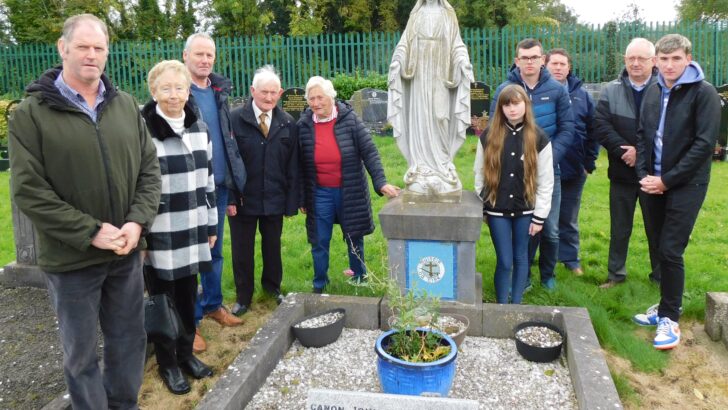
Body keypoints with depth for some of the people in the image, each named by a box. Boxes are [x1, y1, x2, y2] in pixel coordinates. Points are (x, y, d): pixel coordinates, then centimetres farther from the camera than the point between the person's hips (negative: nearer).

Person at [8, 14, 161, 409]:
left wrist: (138, 222, -10)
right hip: (71, 258, -4)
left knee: (130, 340, 17)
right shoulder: (31, 113, -8)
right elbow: (28, 190, -12)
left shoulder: (126, 106, 4)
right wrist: (90, 233, -18)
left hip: (126, 252, 4)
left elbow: (149, 168, 5)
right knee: (81, 351, 11)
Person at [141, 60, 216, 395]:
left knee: (188, 298, 17)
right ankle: (167, 364, 28)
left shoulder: (199, 127, 6)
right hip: (159, 236, -5)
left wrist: (211, 225, 13)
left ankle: (186, 353, 35)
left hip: (193, 232, 5)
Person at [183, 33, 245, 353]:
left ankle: (212, 304, 33)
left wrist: (234, 181, 15)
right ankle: (190, 320, 14)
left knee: (215, 250, 17)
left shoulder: (219, 90, 11)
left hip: (219, 185, 6)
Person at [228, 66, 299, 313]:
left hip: (274, 200, 3)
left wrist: (291, 202, 1)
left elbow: (293, 166, 3)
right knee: (242, 250, 10)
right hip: (243, 199, -2)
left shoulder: (288, 124, 1)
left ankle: (272, 286, 40)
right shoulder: (235, 119, -9)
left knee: (272, 246, 18)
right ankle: (243, 297, 27)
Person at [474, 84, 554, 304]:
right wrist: (480, 207, 5)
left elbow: (546, 180, -2)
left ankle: (516, 306, 26)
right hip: (497, 210, 0)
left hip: (525, 209, 1)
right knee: (504, 261, 1)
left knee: (521, 258, 12)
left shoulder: (538, 137, -4)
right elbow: (479, 173, 4)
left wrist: (540, 215, -3)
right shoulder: (489, 135, -2)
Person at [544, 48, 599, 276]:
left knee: (568, 219, 13)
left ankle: (570, 258, 27)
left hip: (573, 170, 2)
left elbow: (593, 131, 8)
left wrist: (589, 162, 2)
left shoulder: (581, 95, 6)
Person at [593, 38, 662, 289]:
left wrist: (641, 153, -20)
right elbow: (601, 126, -7)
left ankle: (660, 275, 28)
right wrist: (625, 150, -17)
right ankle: (616, 273, 27)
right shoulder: (612, 91, 3)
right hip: (622, 172, 2)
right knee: (619, 228, 13)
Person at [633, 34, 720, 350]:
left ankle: (670, 318, 8)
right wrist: (644, 175, -2)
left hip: (685, 185, -5)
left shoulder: (704, 93, -9)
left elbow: (705, 144, -14)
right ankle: (667, 306, 26)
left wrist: (667, 180, -15)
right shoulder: (653, 92, 9)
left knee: (671, 251, -6)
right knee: (660, 247, 11)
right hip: (653, 183, 5)